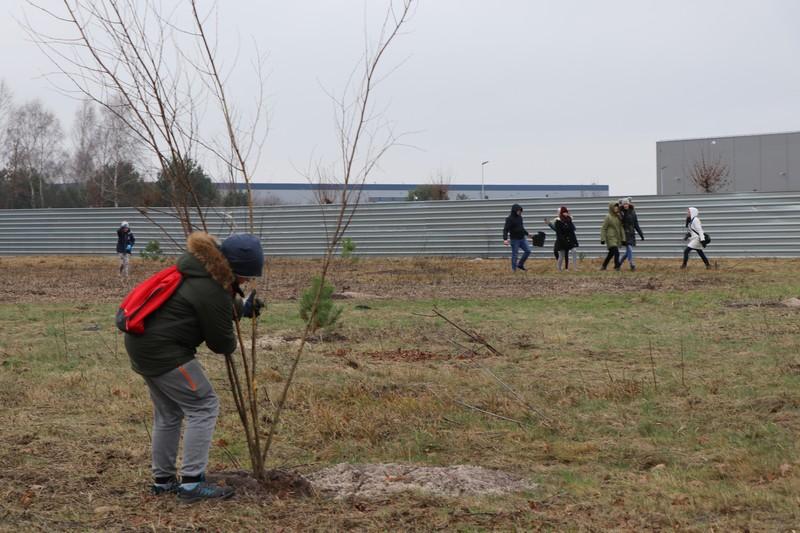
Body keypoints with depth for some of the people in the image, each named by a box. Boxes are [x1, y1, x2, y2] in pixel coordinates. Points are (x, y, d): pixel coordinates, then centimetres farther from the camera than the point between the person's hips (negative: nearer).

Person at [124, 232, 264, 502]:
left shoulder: (199, 267, 8)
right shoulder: (211, 292, -22)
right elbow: (223, 345, -10)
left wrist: (243, 308, 14)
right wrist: (230, 342, 12)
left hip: (140, 342, 10)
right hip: (162, 350, -10)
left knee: (168, 412, 19)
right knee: (204, 406, -4)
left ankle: (163, 480, 28)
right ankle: (191, 483, -5)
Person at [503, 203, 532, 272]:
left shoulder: (520, 217, 9)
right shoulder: (510, 219, -15)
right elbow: (505, 229, -20)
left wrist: (527, 233, 33)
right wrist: (505, 239, -32)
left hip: (522, 238, 7)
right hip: (515, 240, -7)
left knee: (528, 250, 5)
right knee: (515, 254, -1)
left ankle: (520, 264, 18)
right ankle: (514, 269, 11)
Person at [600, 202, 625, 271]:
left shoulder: (618, 217, 8)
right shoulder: (608, 217, -9)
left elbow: (621, 228, 11)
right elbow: (603, 229, -8)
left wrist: (623, 238, 6)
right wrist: (602, 239, -13)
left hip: (617, 238, 7)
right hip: (611, 238, -7)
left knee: (611, 253, 14)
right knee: (616, 253, -16)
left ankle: (604, 266, 28)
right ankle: (617, 267, -10)